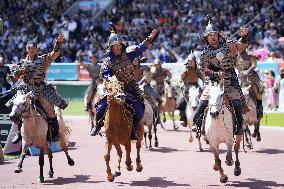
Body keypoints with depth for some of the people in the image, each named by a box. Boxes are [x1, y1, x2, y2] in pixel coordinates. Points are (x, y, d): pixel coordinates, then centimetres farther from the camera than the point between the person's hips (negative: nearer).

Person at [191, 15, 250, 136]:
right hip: (213, 80, 0)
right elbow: (204, 69, -4)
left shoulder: (227, 46, 5)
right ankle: (196, 123, -7)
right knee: (204, 101, -15)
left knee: (236, 102, -12)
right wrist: (216, 74, -20)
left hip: (230, 80, 0)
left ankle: (239, 126, -1)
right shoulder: (206, 53, 4)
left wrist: (244, 36, -26)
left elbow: (241, 45, -5)